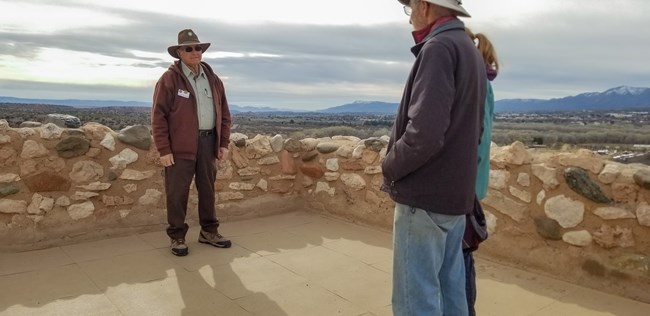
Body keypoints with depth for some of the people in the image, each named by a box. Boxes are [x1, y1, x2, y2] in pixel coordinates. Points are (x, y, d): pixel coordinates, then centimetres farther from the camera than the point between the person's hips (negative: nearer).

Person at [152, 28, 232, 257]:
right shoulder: (169, 79, -5)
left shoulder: (213, 79, 12)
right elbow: (158, 116, -8)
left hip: (208, 142, 5)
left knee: (208, 189, 13)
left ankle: (209, 231, 26)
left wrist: (224, 143, 9)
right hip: (180, 145, -5)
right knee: (177, 192, 1)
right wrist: (163, 150, -13)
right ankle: (177, 236, 14)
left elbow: (224, 113, 15)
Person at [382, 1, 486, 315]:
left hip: (425, 197, -9)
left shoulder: (439, 48, -15)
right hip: (454, 192, 10)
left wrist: (390, 166, -8)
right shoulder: (470, 50, 15)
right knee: (450, 290, 17)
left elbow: (424, 132, -24)